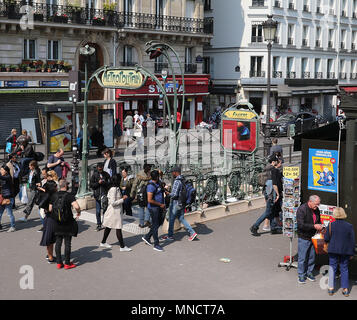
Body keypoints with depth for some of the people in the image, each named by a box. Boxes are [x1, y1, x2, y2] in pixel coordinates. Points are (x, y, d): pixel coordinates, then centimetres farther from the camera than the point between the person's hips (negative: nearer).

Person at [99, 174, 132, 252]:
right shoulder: (113, 190, -22)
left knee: (108, 227, 18)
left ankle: (103, 242, 28)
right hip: (114, 212, -10)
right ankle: (122, 246, 1)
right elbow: (113, 203, -24)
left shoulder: (116, 188, 9)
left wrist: (122, 198, 9)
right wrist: (122, 199, -20)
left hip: (116, 211, 10)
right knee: (118, 228, -4)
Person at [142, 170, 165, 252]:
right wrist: (160, 204, -17)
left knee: (158, 223, 18)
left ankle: (147, 237, 31)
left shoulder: (158, 183, 5)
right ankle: (156, 244, 5)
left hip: (159, 207, 9)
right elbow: (150, 200, -26)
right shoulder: (151, 186, -22)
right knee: (155, 225, -2)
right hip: (153, 207, -9)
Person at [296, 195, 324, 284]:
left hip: (313, 237, 6)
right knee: (302, 257, 0)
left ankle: (309, 272, 29)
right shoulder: (301, 209, -17)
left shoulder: (316, 210, 5)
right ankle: (301, 275, 13)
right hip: (303, 238, -6)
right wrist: (314, 226, -25)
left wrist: (320, 226, -1)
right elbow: (301, 225, -25)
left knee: (311, 257, 13)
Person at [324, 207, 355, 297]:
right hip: (345, 251, 1)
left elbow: (326, 238, -6)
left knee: (332, 268, 11)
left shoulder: (331, 225, -9)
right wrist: (352, 253, 7)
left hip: (333, 250, -1)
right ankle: (345, 289, 12)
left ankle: (331, 288, 11)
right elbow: (352, 241, -2)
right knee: (344, 269, 11)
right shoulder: (349, 226, -7)